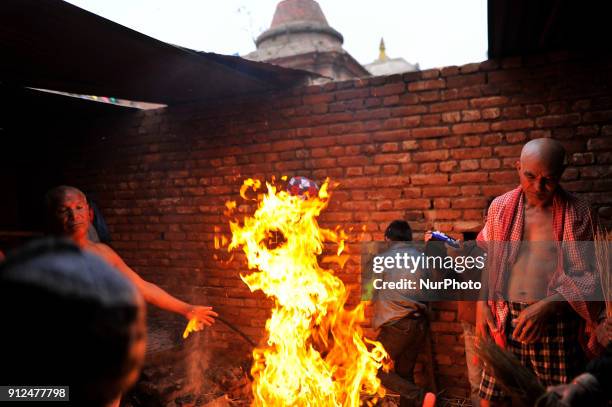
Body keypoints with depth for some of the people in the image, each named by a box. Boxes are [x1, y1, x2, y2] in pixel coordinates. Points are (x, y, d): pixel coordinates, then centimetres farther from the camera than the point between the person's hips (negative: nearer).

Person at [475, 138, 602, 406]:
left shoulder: (576, 212, -3)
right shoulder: (500, 207, 4)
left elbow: (584, 276, -4)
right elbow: (485, 259, 13)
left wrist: (546, 306, -18)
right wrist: (482, 303, 4)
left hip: (556, 323, -2)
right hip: (505, 321, 2)